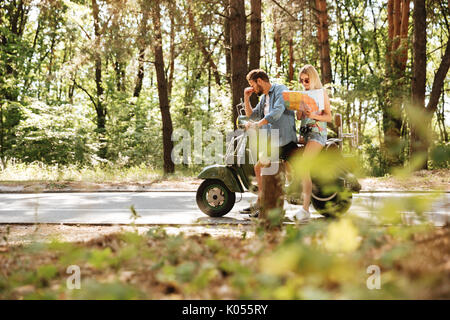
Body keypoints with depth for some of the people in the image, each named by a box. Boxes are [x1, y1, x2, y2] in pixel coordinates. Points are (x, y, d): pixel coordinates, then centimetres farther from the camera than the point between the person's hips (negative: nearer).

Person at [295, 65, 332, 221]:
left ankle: (305, 208, -28)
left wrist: (314, 115, -18)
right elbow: (299, 117, 13)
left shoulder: (321, 92, 3)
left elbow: (329, 117, -1)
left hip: (317, 132, -7)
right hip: (304, 132, 7)